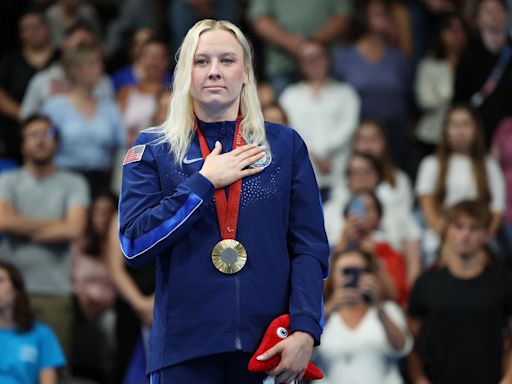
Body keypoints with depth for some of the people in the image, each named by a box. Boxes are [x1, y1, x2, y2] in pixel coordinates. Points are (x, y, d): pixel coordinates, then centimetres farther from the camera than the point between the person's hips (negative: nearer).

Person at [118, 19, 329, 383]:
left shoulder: (286, 145, 6)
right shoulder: (153, 150, 5)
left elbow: (310, 248, 2)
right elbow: (134, 244, -6)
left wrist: (305, 330, -11)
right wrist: (205, 182, -9)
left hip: (269, 345, 1)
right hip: (186, 345, -1)